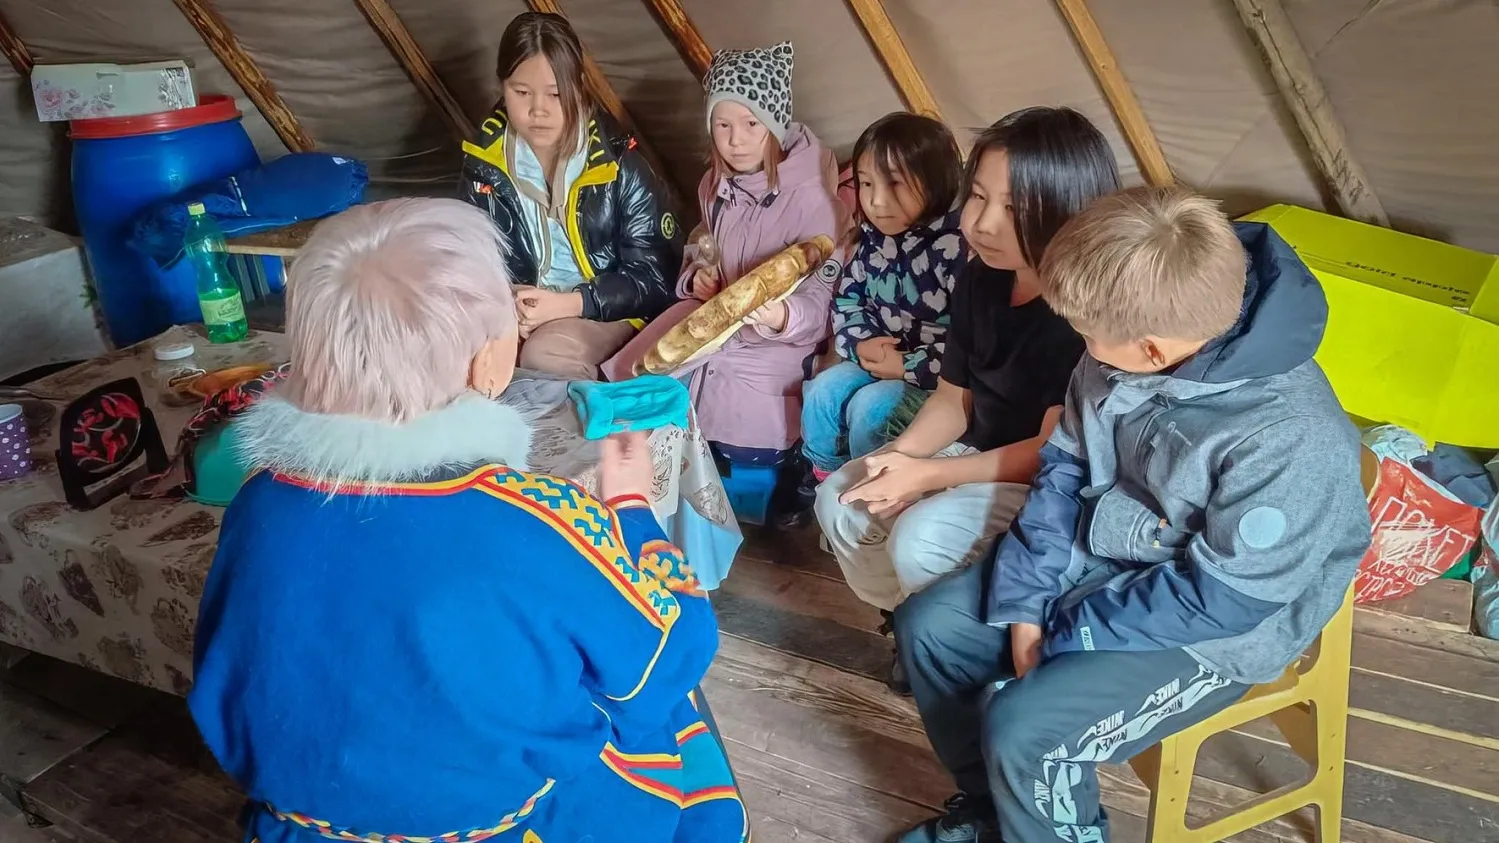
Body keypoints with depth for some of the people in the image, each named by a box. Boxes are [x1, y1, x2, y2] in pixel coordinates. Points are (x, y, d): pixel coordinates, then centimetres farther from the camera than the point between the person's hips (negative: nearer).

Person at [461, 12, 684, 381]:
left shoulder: (617, 161, -11)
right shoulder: (485, 162, 0)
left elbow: (655, 277, -11)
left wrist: (571, 303, -24)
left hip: (608, 313, -3)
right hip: (521, 309, 3)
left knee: (545, 352, -33)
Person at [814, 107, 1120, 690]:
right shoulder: (980, 278, -1)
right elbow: (953, 399, 5)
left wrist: (930, 475, -24)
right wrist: (898, 455, -14)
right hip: (982, 457, 8)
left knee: (922, 539, -28)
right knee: (840, 500, -3)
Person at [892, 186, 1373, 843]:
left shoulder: (1291, 441, -33)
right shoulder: (1119, 355, -14)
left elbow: (1216, 598, -25)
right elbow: (1065, 469, -2)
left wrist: (1061, 635, -18)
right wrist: (1025, 601, -9)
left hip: (1208, 631, -7)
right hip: (1098, 558, 7)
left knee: (1023, 728, -23)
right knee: (928, 623, 3)